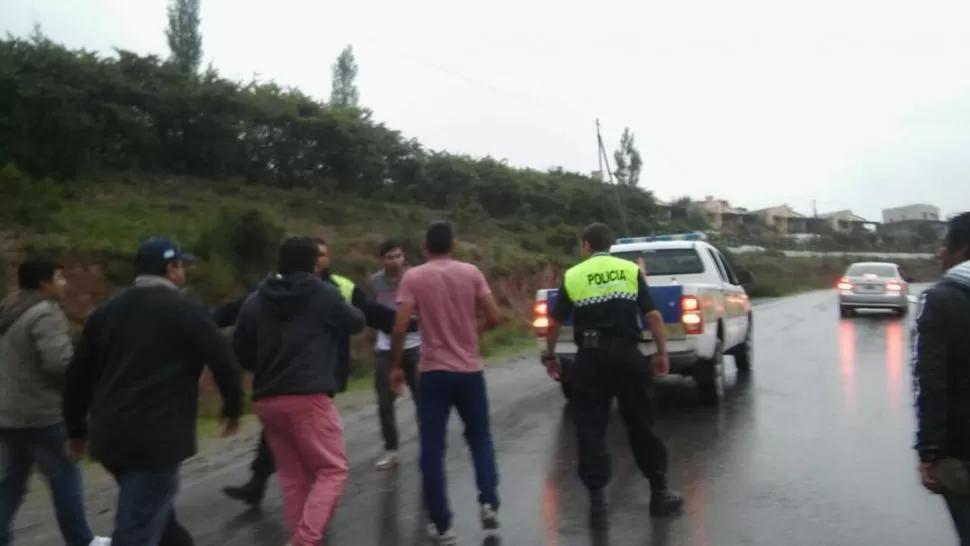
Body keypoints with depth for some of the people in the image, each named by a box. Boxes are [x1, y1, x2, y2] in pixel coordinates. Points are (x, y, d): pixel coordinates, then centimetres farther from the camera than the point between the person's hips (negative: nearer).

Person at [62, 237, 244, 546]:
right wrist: (233, 408, 10)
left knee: (154, 514, 25)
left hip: (110, 436, 7)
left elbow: (79, 374, 15)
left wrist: (77, 429, 24)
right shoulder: (185, 310, -5)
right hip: (156, 439, -7)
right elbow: (223, 361, -6)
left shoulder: (107, 310, 13)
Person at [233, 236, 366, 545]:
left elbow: (240, 351, 13)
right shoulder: (324, 294, -3)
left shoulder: (255, 301, 8)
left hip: (267, 400, 6)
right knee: (333, 470, 2)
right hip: (308, 397, -6)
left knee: (293, 477, 15)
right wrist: (344, 304, 31)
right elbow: (356, 324, 11)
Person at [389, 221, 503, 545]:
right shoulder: (471, 272, 0)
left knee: (432, 449, 5)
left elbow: (400, 328, -12)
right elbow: (494, 317, -3)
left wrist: (395, 366, 0)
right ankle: (488, 502, 11)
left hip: (433, 373, -2)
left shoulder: (413, 277, -5)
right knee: (480, 438, 21)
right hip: (470, 370, 2)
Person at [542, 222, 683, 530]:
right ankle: (660, 493, 22)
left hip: (591, 357, -1)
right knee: (641, 426, 13)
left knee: (590, 430, 6)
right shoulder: (632, 270, 6)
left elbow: (555, 324, 5)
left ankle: (597, 501, 4)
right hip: (628, 354, 1)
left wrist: (549, 357, 18)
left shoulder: (572, 276, 4)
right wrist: (662, 353, 7)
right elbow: (653, 316, 0)